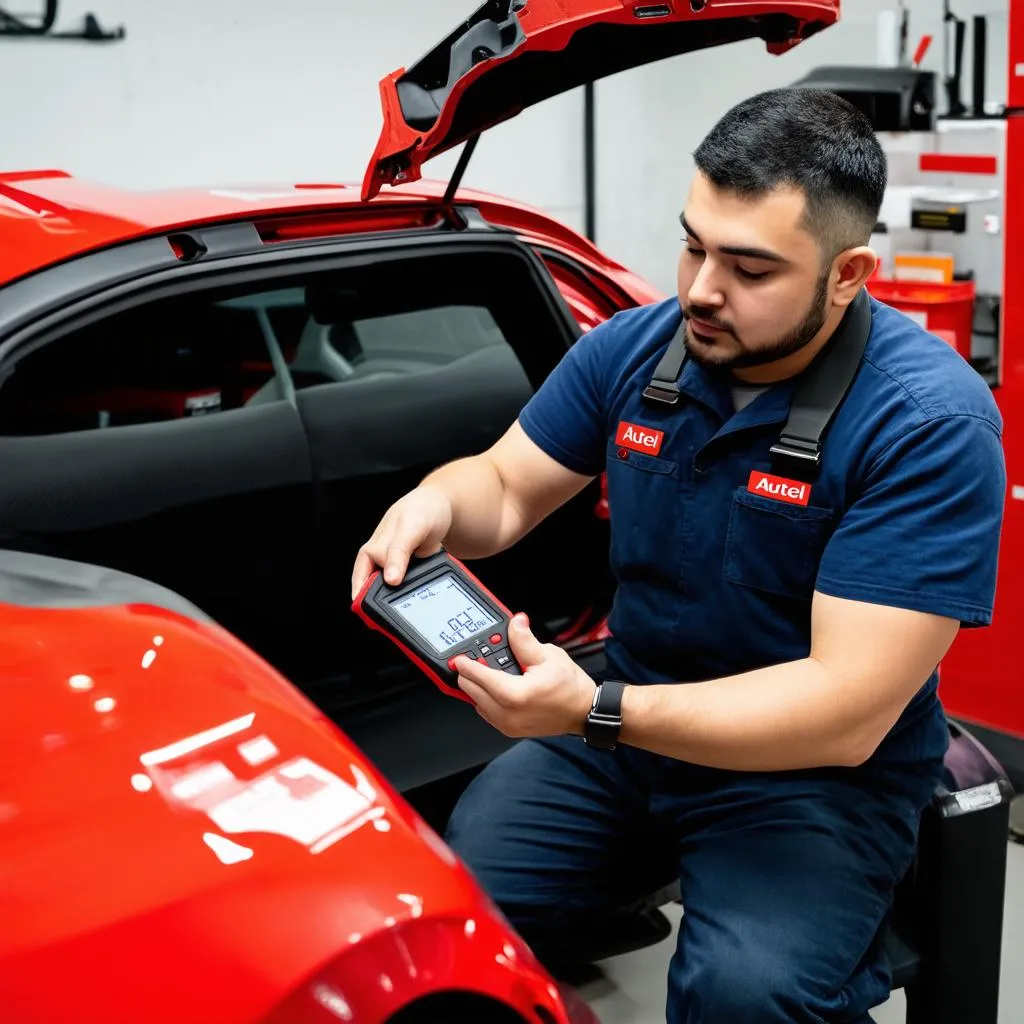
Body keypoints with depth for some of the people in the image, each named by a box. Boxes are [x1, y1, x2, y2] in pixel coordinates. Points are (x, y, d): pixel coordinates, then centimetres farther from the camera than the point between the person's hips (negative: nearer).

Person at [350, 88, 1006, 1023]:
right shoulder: (635, 347, -3)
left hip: (818, 763, -4)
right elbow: (506, 488, 10)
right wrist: (436, 504, -17)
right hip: (631, 712, 5)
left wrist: (597, 713, -37)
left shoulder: (931, 421, -22)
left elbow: (847, 713, -26)